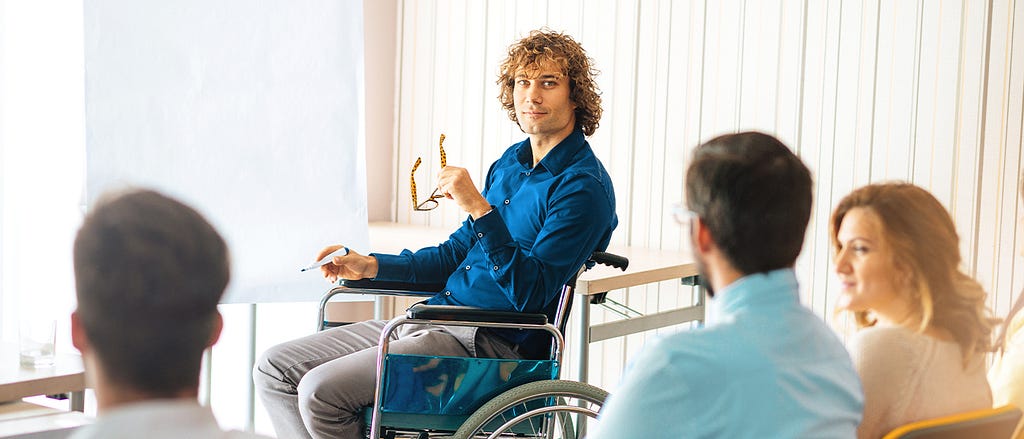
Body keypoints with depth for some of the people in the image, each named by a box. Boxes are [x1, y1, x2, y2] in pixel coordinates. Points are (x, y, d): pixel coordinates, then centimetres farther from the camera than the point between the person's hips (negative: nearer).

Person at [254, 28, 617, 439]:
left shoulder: (584, 186, -12)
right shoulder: (511, 162, 16)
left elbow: (530, 294, -21)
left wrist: (479, 208, -28)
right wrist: (370, 266, 11)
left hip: (487, 344, -9)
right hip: (431, 322, 9)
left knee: (322, 390, -23)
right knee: (274, 368, 3)